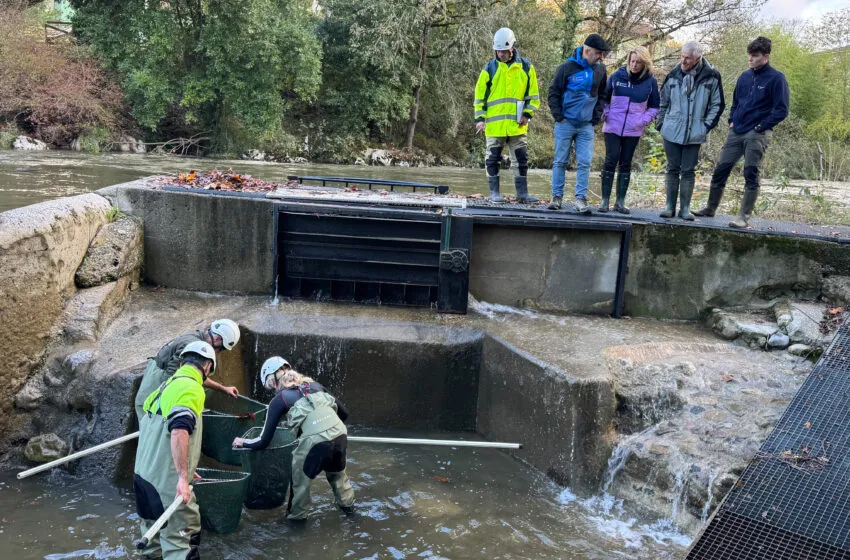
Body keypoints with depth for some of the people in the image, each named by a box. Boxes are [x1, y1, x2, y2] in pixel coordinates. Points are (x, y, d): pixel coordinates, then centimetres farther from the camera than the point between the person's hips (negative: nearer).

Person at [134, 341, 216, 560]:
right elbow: (179, 431, -29)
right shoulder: (191, 388, -14)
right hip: (167, 479, -9)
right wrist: (183, 476, -28)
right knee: (179, 538, -4)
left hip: (145, 473, 9)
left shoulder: (166, 386, 15)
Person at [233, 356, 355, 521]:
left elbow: (263, 442, 12)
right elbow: (344, 413, 21)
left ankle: (296, 514, 35)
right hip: (341, 435, 5)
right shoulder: (314, 385, 20)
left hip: (316, 441, -5)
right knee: (337, 471, 32)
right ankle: (347, 504, 48)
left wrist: (242, 442, 30)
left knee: (300, 476, 23)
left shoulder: (279, 400, 9)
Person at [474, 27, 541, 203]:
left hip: (517, 125, 1)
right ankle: (494, 192, 13)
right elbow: (480, 95, 5)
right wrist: (480, 118, -3)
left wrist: (527, 114, -2)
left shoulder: (525, 67, 5)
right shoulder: (490, 68, 2)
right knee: (493, 159, 4)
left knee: (521, 159, 4)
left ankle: (522, 192, 11)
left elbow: (533, 94, 10)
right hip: (494, 125, -1)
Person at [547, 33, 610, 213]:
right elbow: (553, 93, -1)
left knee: (585, 163, -3)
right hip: (565, 123, -3)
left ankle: (581, 198, 1)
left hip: (586, 126, 3)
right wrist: (559, 117, -6)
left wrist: (596, 117, 8)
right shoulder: (567, 68, -6)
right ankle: (557, 196, 11)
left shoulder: (600, 70, 7)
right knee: (560, 161, 3)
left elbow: (602, 96, 18)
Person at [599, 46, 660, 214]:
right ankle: (605, 200, 0)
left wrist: (644, 120, -5)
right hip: (613, 127, -1)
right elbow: (605, 97, 11)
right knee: (611, 161, -6)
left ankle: (620, 201, 12)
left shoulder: (650, 81, 0)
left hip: (633, 130, 1)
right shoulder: (618, 76, 0)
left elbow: (654, 106, 9)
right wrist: (604, 114, -1)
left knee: (625, 164, 6)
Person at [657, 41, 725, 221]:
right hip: (671, 132, 2)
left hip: (694, 134, -2)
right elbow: (663, 102, 13)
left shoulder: (711, 77, -2)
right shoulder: (674, 76, 4)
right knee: (673, 169, 7)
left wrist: (706, 125, -3)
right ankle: (670, 206, 13)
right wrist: (661, 123, 6)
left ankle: (685, 208, 9)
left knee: (688, 171, 2)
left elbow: (717, 104, 4)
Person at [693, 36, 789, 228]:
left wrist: (762, 126, -12)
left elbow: (781, 110, -8)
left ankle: (744, 217, -3)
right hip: (736, 133, 6)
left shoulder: (776, 78, -5)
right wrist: (732, 121, 11)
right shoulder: (744, 77, 13)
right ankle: (710, 208, 19)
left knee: (751, 174, -6)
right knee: (720, 169, 6)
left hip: (757, 135, -6)